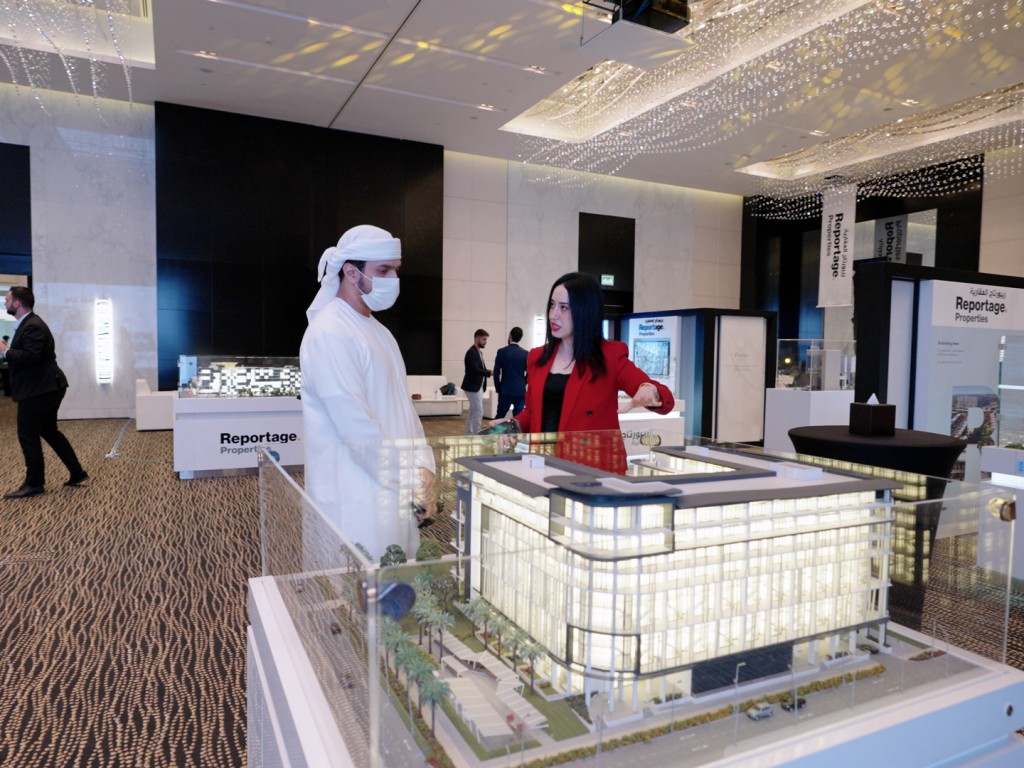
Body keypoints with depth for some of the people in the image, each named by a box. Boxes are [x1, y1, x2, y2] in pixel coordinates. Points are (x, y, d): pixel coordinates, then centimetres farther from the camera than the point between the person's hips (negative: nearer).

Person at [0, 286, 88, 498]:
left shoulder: (33, 326, -19)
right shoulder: (28, 324, 16)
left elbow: (31, 356, -29)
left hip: (39, 389, -11)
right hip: (44, 387, 11)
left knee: (28, 435, -2)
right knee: (49, 431, 16)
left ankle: (34, 484, 8)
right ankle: (77, 473, 19)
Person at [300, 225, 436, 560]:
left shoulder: (378, 332, 14)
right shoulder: (330, 334, -16)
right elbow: (358, 429, -21)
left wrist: (423, 470, -2)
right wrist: (412, 482, -14)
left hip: (393, 496, 9)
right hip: (356, 504, -8)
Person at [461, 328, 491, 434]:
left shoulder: (479, 351, 14)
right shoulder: (471, 352, -17)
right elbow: (475, 370, -26)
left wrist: (486, 370, -1)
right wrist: (489, 372, -25)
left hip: (478, 386, 10)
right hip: (473, 387, -10)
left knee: (473, 412, 14)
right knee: (478, 412, -8)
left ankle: (470, 435, 20)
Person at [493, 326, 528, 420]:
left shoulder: (502, 352, -6)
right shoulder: (525, 353, 0)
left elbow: (496, 372, -3)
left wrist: (498, 388, 10)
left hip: (506, 390, -2)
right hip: (521, 391, 2)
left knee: (500, 417, 6)